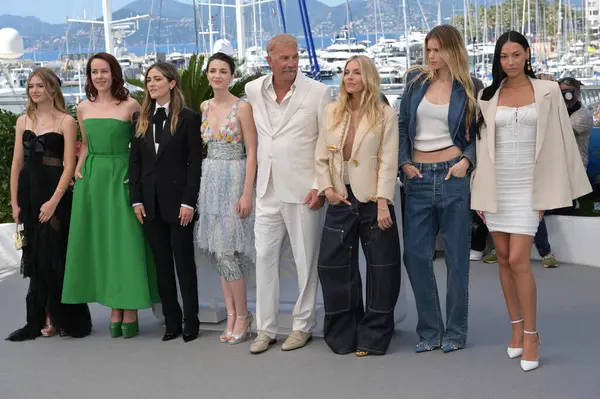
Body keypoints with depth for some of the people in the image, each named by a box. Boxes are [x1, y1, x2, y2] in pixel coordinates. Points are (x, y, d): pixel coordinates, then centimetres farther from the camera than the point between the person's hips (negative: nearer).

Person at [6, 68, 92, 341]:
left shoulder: (66, 121, -4)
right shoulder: (23, 121, 11)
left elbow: (69, 166, -9)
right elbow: (17, 163, 11)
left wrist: (53, 201, -16)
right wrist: (14, 201, 5)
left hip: (54, 193, -5)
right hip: (28, 193, 5)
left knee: (53, 257, -1)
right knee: (35, 258, 9)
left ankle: (62, 318, 13)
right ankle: (39, 320, 16)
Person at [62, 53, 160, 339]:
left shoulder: (130, 106, -4)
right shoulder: (83, 108, 9)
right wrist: (78, 168, 5)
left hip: (121, 178, -5)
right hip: (92, 179, 5)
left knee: (124, 242, -3)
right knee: (99, 243, 6)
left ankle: (129, 311, 5)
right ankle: (114, 309, 15)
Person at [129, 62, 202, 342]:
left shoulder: (188, 118, -3)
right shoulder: (141, 119, 10)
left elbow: (195, 163, -6)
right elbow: (135, 161, 9)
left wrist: (189, 202, -12)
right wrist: (136, 199, 1)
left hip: (178, 200, -4)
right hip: (150, 202, 5)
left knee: (184, 262, 3)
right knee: (161, 263, 8)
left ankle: (191, 321, 12)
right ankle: (172, 320, 15)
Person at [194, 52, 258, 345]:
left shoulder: (242, 107, -8)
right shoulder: (204, 107, 10)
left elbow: (252, 153, -10)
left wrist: (247, 194, -16)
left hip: (233, 180, -6)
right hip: (209, 179, 6)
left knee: (226, 251, -8)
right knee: (220, 252, 7)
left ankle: (242, 316, 5)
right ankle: (232, 315, 16)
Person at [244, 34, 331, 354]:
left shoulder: (318, 92, -6)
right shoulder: (253, 91, 5)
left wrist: (322, 186, -10)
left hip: (304, 192, -4)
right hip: (267, 191, 4)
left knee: (306, 261, 5)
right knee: (264, 258, 7)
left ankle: (303, 326, 19)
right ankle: (265, 329, 17)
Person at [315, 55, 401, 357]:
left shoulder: (385, 114, -2)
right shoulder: (332, 112, 9)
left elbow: (388, 161, -8)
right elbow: (321, 157, 11)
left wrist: (382, 203, -15)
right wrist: (327, 188, -3)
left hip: (373, 201, -3)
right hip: (340, 202, 3)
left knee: (381, 270, 1)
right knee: (334, 267, 5)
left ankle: (373, 336, 15)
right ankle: (343, 335, 19)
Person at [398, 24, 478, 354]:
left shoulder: (467, 89, 3)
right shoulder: (416, 80, 8)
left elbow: (477, 134, 7)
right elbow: (402, 125, 11)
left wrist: (467, 160, -9)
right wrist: (404, 162, 1)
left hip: (452, 176, -2)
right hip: (419, 178, 3)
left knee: (456, 256, 3)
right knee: (415, 255, 2)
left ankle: (455, 332, 14)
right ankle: (429, 332, 15)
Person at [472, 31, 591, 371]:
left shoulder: (548, 92, 1)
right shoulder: (488, 97, 6)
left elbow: (557, 141, 2)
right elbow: (482, 144, 7)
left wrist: (548, 192, -3)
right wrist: (480, 194, 4)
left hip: (528, 184, -3)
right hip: (496, 184, 3)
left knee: (519, 260, -11)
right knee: (504, 259, 7)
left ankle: (531, 332, 3)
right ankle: (517, 327, 20)